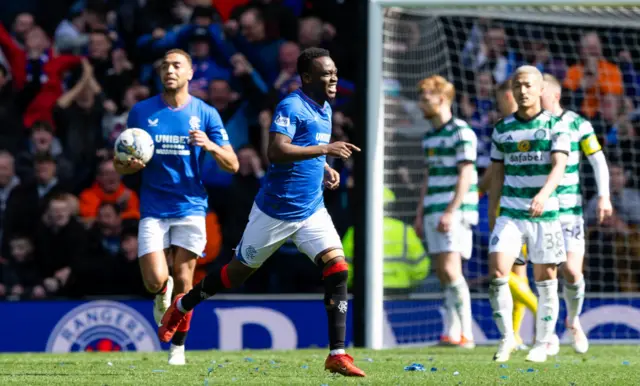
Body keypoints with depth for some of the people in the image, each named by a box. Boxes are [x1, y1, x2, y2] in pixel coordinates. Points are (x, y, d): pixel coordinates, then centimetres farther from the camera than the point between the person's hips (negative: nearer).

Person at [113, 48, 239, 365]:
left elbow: (232, 164, 0)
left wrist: (210, 146, -19)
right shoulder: (142, 112, 4)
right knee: (155, 281, -13)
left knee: (183, 282, -2)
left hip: (190, 208, 0)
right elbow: (121, 165, 10)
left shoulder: (205, 114, 2)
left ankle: (178, 348, 17)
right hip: (153, 210, 0)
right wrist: (130, 165, -14)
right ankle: (163, 293, 24)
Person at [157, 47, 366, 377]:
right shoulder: (291, 107, -18)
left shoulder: (325, 110, 9)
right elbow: (276, 152, -32)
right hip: (275, 211, -6)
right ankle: (183, 306, 38)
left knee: (337, 268, -13)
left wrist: (324, 169, 7)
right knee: (239, 272, 10)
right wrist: (325, 149, -33)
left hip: (311, 211, 6)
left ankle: (337, 355, -13)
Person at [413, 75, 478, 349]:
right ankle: (451, 334, 8)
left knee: (450, 269, -15)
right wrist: (420, 213, 18)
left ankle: (466, 334, -14)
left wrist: (451, 212, -21)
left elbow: (465, 175, -15)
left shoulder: (461, 132, -9)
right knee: (442, 272, 6)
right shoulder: (429, 137, 18)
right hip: (433, 211, 9)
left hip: (455, 211, -9)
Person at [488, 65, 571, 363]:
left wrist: (544, 194, -35)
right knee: (497, 272, -16)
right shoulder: (502, 129, 8)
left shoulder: (556, 126, -2)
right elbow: (497, 177, 14)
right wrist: (492, 222, 12)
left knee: (546, 282, 2)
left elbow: (559, 167, -16)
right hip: (510, 214, 2)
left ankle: (542, 346, 15)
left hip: (545, 215, -2)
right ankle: (507, 338, -2)